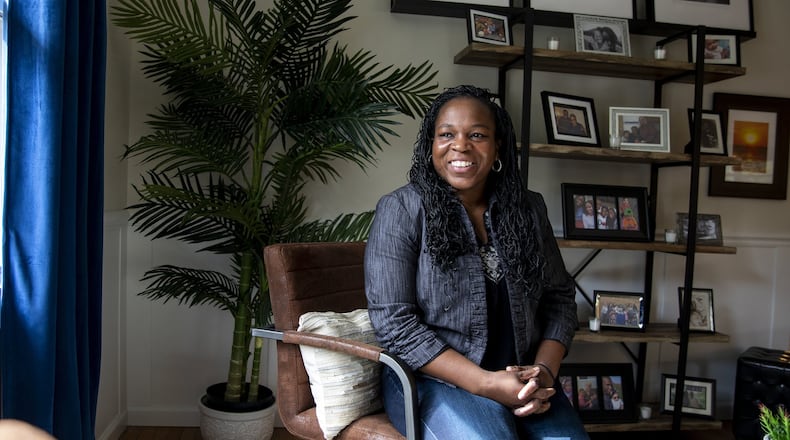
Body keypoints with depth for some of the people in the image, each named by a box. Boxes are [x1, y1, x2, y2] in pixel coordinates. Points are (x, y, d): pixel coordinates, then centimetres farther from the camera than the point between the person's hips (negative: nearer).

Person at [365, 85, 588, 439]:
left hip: (519, 380, 4)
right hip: (432, 380, -4)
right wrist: (486, 383, -18)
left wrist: (545, 370, -8)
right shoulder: (401, 210, -7)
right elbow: (394, 323, -13)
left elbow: (559, 296, 10)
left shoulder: (528, 209, 7)